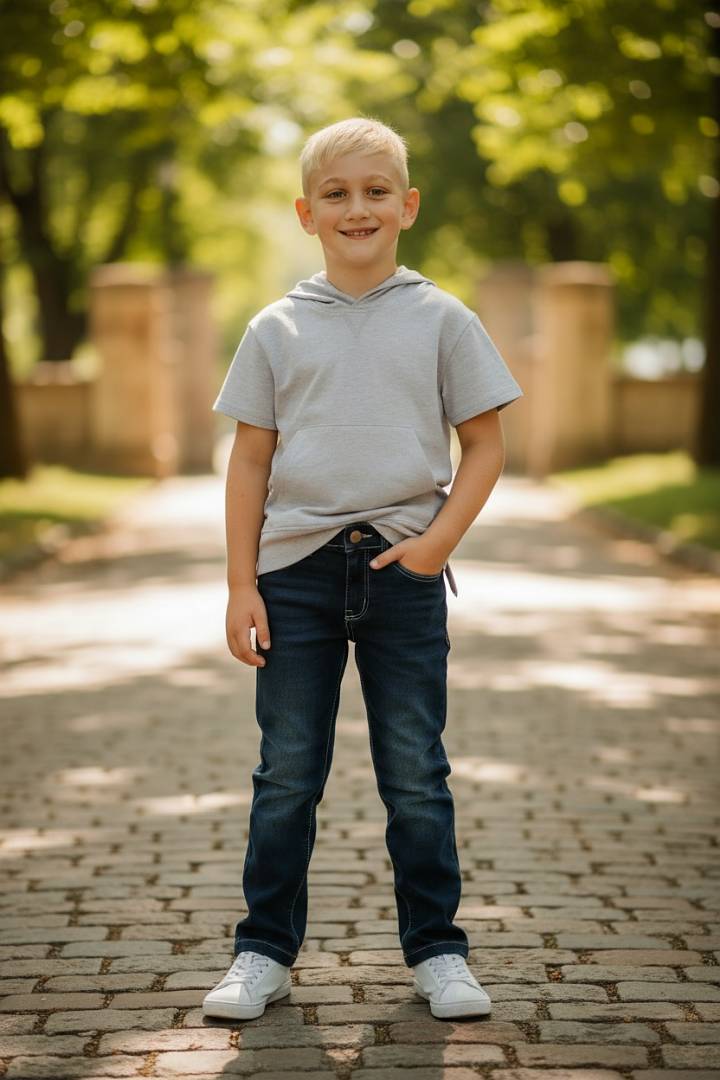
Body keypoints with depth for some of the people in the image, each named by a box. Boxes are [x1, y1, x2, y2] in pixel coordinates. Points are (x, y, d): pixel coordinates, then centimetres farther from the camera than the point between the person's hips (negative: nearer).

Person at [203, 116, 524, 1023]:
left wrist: (439, 540, -11)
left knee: (416, 773, 6)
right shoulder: (276, 329, 5)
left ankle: (435, 947, 18)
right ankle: (264, 949, 17)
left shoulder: (442, 320, 3)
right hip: (296, 568, 1)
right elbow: (250, 460, 6)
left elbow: (484, 446, 4)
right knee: (286, 772, 6)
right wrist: (240, 585, 0)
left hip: (405, 571, -1)